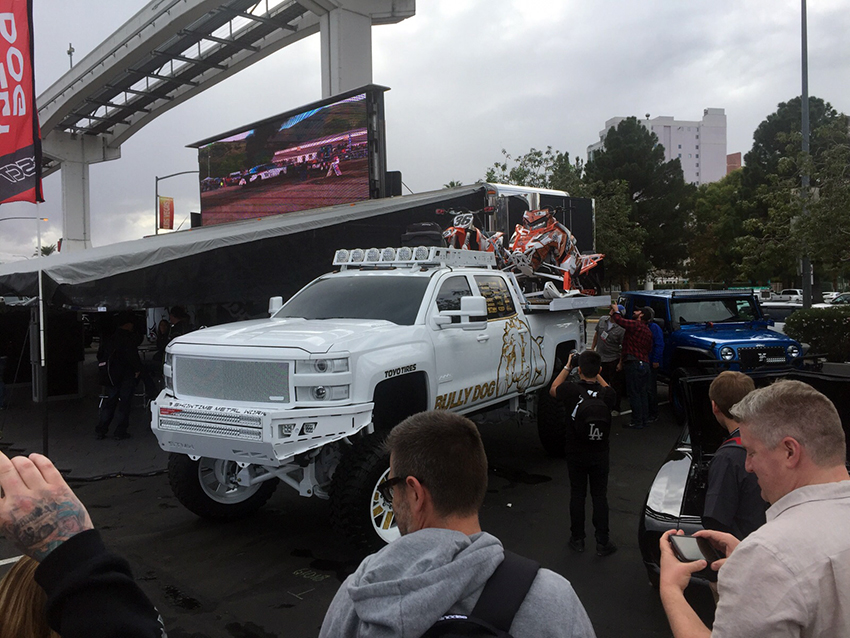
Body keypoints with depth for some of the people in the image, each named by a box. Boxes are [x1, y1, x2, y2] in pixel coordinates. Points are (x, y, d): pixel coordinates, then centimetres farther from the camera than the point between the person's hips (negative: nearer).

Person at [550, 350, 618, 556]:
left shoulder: (571, 390, -20)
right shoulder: (607, 394, -15)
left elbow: (553, 389, 3)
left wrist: (567, 367, 8)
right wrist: (595, 373, 12)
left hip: (575, 454, -1)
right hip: (599, 454, 1)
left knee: (577, 495, 13)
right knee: (600, 496, 11)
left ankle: (577, 539, 24)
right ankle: (602, 542, 17)